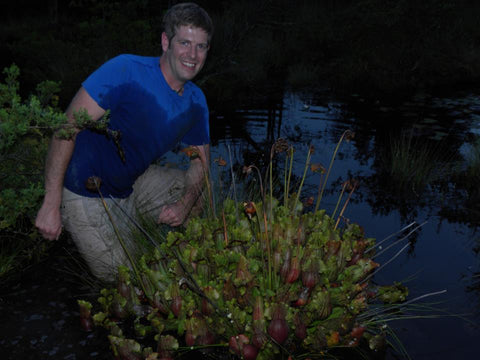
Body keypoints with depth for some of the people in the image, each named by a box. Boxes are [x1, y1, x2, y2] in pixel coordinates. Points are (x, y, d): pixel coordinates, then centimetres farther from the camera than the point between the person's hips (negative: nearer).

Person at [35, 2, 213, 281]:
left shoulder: (196, 101, -2)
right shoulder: (126, 71, -24)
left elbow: (201, 161, 5)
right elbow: (68, 127, -25)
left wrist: (185, 204, -17)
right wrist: (51, 205, -26)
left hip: (134, 184, 7)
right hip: (86, 192, -6)